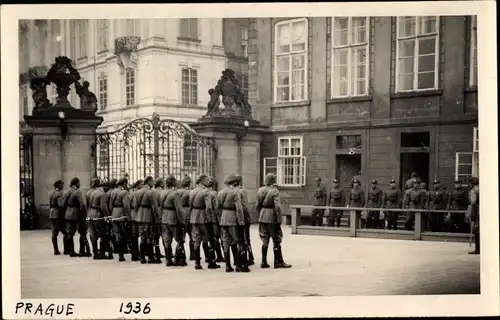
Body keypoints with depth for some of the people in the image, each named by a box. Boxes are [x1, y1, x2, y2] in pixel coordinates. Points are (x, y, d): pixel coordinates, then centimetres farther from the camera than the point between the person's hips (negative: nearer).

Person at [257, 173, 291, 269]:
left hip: (262, 217, 6)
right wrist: (279, 219, -13)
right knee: (276, 240, 4)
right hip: (272, 217, -6)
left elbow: (258, 205, 10)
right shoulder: (274, 191, -13)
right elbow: (277, 207, -18)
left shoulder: (260, 190, 6)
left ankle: (264, 262, 15)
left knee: (265, 240, 13)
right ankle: (278, 262, 7)